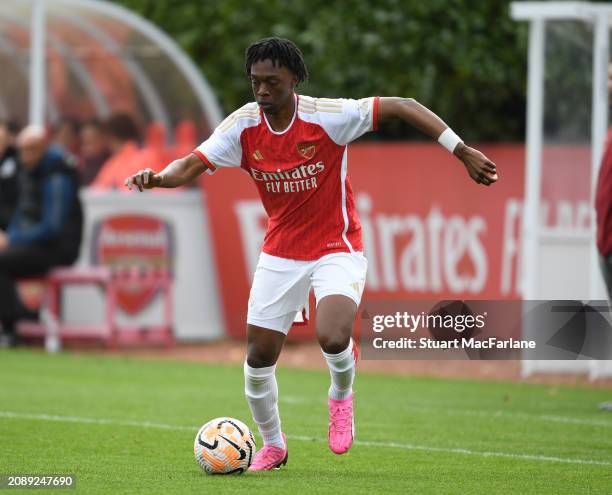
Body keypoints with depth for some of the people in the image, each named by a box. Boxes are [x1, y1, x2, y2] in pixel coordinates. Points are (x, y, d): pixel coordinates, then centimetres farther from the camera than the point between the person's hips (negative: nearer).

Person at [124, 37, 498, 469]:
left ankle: (341, 396, 8)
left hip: (337, 250, -4)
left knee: (333, 339, -28)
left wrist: (462, 152, -19)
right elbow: (191, 166, -13)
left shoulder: (327, 117, -20)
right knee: (259, 359, 2)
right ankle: (273, 445, 28)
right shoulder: (244, 126, -9)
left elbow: (403, 107, -16)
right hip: (280, 253, 4)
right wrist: (157, 178, -36)